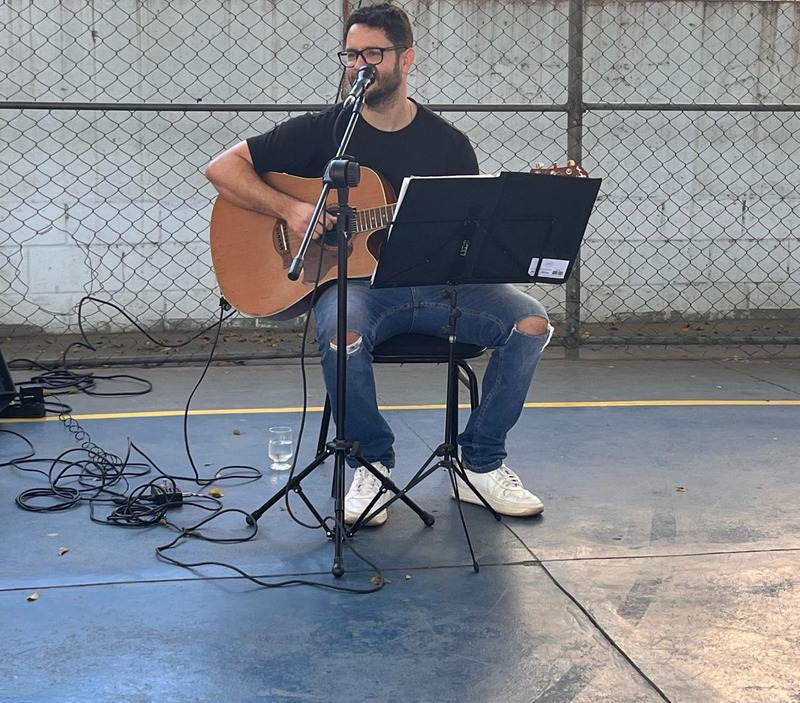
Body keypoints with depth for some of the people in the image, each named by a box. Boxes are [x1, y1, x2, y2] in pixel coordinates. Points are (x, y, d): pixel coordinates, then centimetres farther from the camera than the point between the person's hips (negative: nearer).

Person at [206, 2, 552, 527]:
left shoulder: (449, 144, 9)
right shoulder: (322, 131, 4)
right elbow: (223, 167, 2)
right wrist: (290, 208, -13)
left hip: (435, 285, 3)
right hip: (354, 282, -2)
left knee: (530, 322, -20)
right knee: (342, 335, -38)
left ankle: (480, 464, -3)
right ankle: (373, 464, -10)